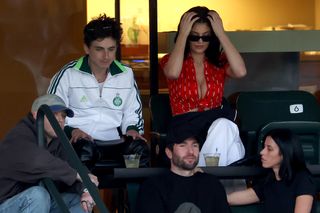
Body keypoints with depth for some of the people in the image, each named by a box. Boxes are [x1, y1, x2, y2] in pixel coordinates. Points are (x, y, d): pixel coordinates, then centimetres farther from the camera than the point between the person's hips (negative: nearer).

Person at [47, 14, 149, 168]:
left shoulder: (126, 74, 13)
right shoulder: (68, 74, 1)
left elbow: (132, 113, 24)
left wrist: (131, 129, 3)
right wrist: (71, 130, -12)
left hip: (114, 142, 3)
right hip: (80, 140, -3)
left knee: (140, 149, -29)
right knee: (84, 150, -39)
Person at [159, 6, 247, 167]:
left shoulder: (219, 61, 15)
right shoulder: (171, 60, 10)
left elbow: (240, 72, -10)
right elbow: (173, 73, -17)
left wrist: (221, 33, -5)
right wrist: (183, 34, -9)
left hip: (218, 124, 2)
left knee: (224, 127, -36)